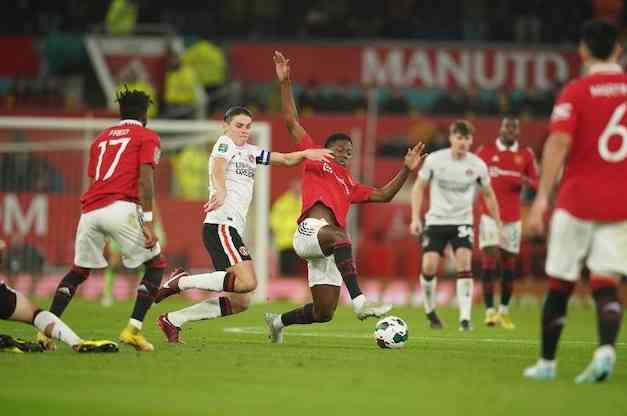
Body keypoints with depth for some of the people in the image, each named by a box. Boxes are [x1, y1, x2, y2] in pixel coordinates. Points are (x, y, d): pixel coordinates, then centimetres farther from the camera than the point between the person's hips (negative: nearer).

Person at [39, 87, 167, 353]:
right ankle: (133, 329, -2)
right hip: (122, 208, -5)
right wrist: (148, 223, -8)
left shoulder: (101, 139, 27)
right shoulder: (148, 137, 10)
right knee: (156, 264, 10)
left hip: (90, 211, 5)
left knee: (79, 271, 21)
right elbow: (145, 180, -4)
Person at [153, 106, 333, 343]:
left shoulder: (250, 152, 22)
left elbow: (285, 159, 22)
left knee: (239, 303, 6)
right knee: (247, 282, -27)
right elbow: (218, 169, -22)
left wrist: (306, 154, 1)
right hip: (220, 225, -9)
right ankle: (181, 281, -16)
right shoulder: (225, 144, -1)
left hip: (235, 229, 9)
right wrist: (220, 192, -42)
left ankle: (172, 320, 10)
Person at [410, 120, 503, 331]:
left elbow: (488, 195, 10)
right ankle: (430, 310, 13)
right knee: (429, 266, -12)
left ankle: (465, 317, -18)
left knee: (464, 262, -19)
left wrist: (498, 224, 10)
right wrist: (415, 217, -5)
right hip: (436, 220, 0)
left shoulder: (477, 165, -5)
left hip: (462, 221, 0)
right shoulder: (434, 159, -7)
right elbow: (419, 187, 3)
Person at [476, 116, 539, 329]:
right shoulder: (485, 151, 2)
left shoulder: (526, 155, 6)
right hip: (489, 214, -2)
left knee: (509, 264, 6)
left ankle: (504, 311, 17)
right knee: (489, 259, -13)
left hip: (513, 217, 2)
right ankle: (490, 311, -14)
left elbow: (538, 183, 7)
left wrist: (526, 180, -13)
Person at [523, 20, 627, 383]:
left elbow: (559, 142, -16)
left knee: (560, 284, 9)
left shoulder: (576, 92, -6)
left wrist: (543, 196, -19)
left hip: (577, 200, -3)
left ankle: (547, 363, 17)